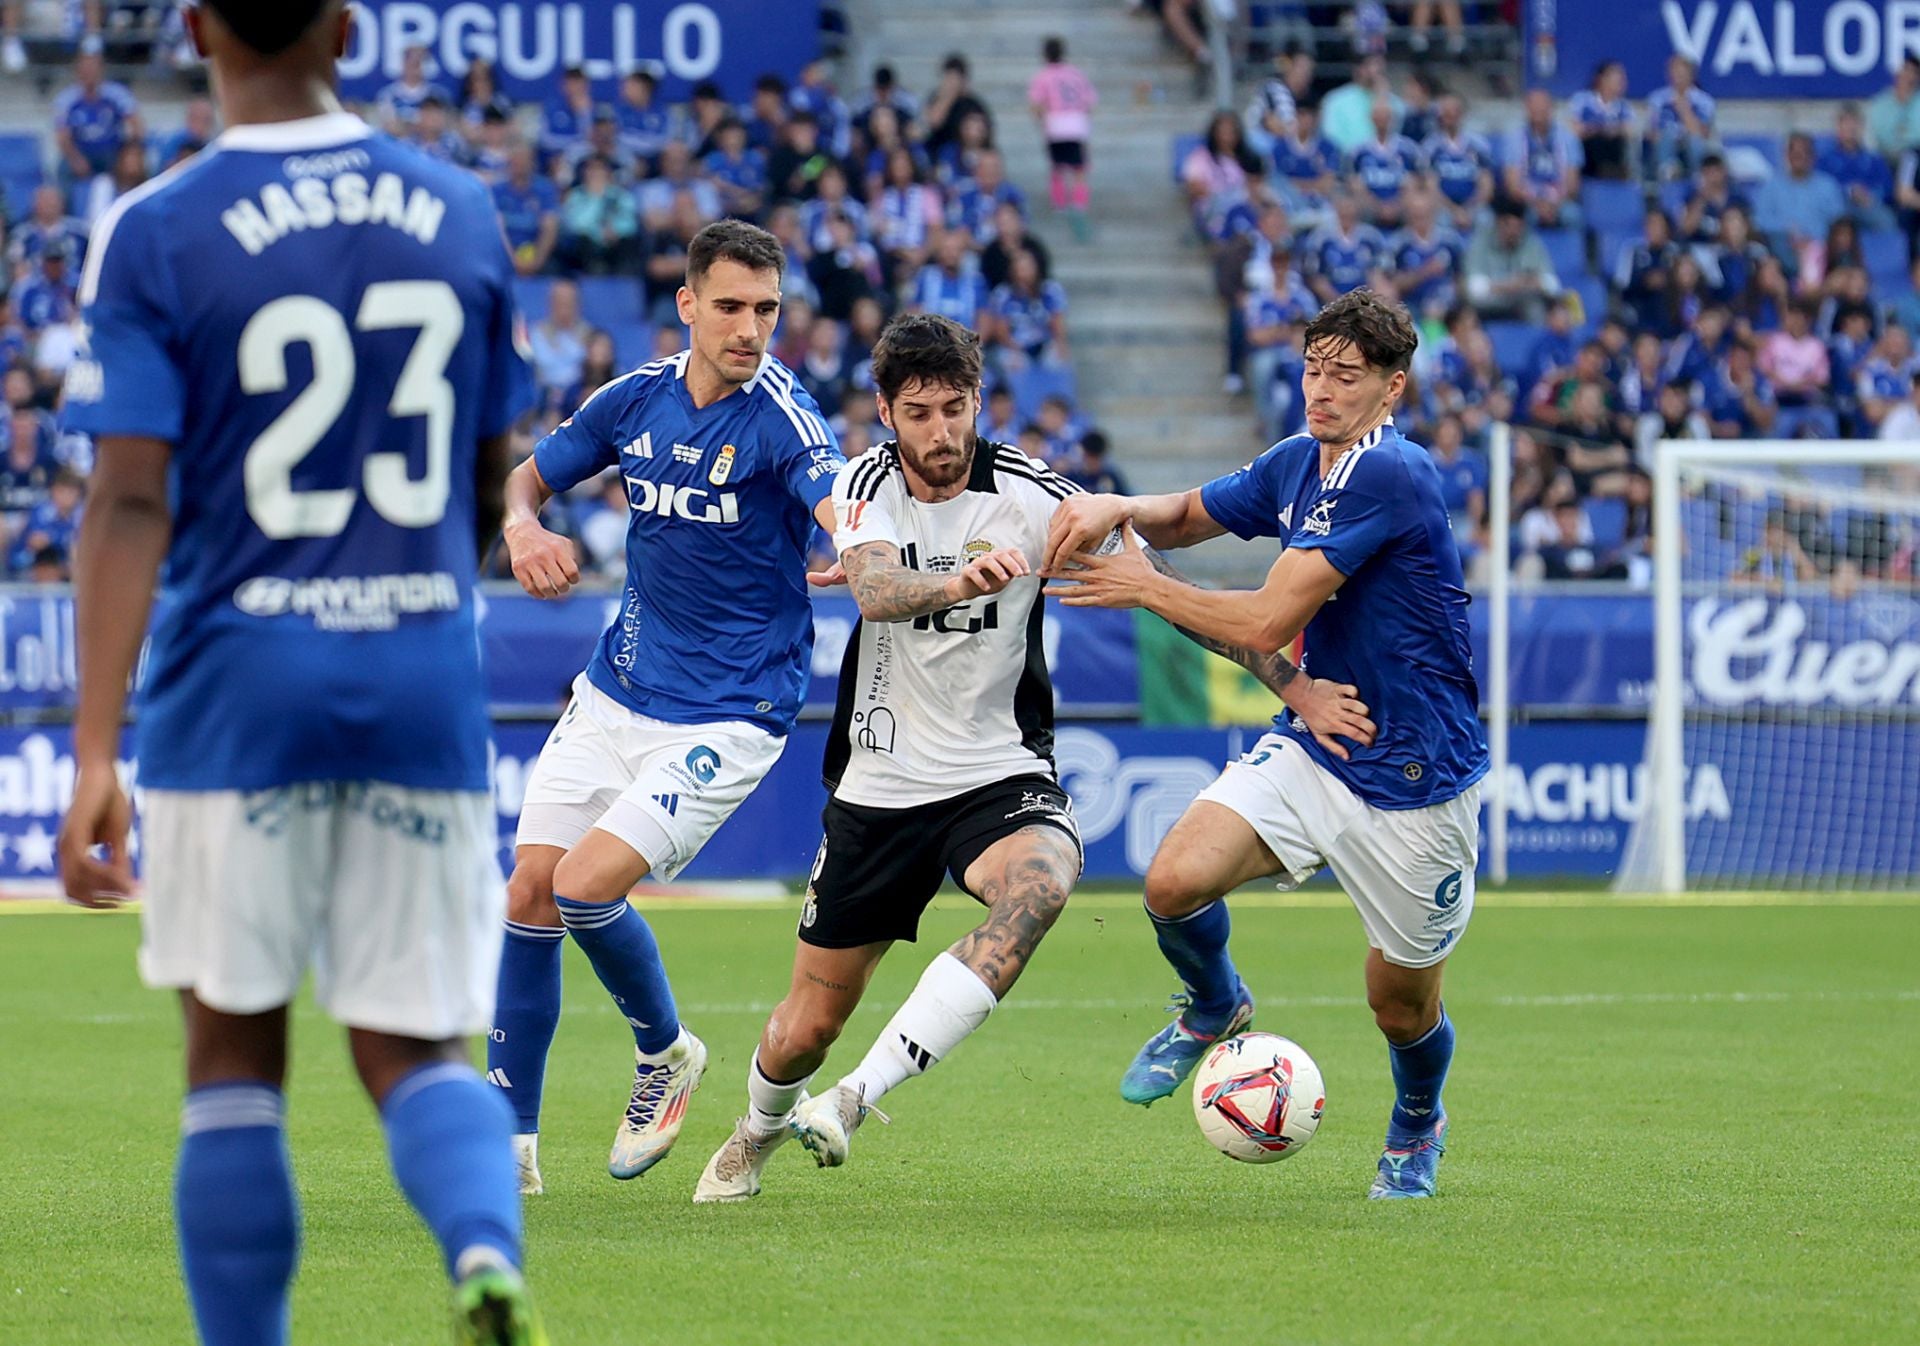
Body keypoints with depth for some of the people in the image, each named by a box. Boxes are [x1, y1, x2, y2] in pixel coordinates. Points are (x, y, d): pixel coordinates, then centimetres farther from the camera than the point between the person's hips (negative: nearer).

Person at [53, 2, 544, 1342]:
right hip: (428, 689, 3)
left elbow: (132, 503, -13)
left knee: (235, 1055, 10)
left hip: (239, 691, -2)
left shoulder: (156, 234, -7)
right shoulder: (458, 212, 6)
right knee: (417, 1048, 6)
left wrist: (94, 757, -14)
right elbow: (491, 490, 13)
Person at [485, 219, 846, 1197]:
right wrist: (523, 526, -9)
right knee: (530, 888, -1)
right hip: (615, 693, 6)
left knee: (585, 885, -17)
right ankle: (511, 1144, 11)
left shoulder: (782, 418, -17)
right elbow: (527, 477, 15)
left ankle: (665, 1054, 13)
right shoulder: (636, 398, 1)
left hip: (726, 719, -6)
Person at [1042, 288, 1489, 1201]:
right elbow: (1188, 518, 21)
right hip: (1313, 748, 6)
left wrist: (1142, 587, -13)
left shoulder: (1390, 476, -24)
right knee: (1176, 882, -18)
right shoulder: (1295, 464, 2)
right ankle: (1215, 1013, 15)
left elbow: (1268, 623, -25)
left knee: (1401, 1000, 9)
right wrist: (1117, 508, -3)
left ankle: (1417, 1124, 44)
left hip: (1415, 778, -6)